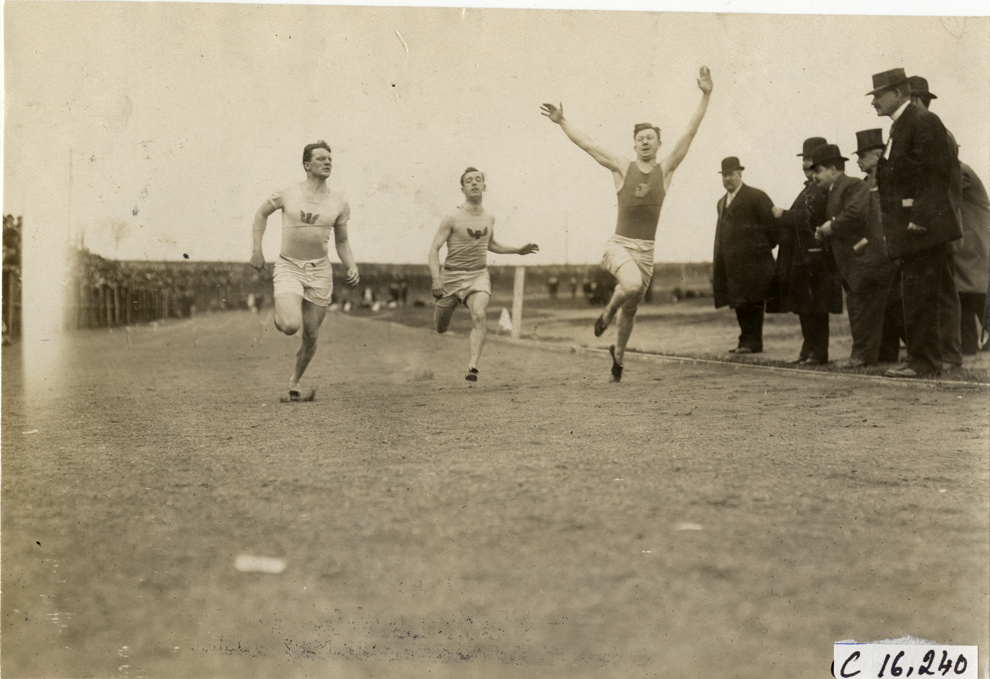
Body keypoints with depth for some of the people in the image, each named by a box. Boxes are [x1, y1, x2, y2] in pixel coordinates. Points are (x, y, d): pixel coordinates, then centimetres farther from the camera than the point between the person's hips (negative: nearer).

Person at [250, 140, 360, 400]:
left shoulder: (339, 202, 2)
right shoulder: (287, 193, -5)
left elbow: (342, 241, 14)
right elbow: (261, 213, 12)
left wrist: (352, 267, -3)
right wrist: (257, 250, 5)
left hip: (320, 271, 3)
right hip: (288, 267, -3)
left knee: (311, 335, 7)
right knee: (291, 326, -23)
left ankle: (295, 381, 31)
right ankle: (280, 314, 15)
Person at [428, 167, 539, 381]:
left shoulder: (489, 218, 6)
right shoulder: (452, 218, -10)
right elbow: (434, 249, -11)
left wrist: (518, 250, 19)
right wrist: (436, 279, -24)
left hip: (479, 275, 2)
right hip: (452, 275, -2)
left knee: (480, 315, -27)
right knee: (441, 328, 11)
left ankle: (472, 368, -36)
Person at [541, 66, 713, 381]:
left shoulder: (666, 169, 3)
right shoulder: (622, 168, 1)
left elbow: (690, 132, -2)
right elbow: (586, 144, 4)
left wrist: (706, 96, -8)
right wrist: (562, 121, 1)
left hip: (646, 251, 2)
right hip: (619, 245, -2)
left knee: (631, 309, 14)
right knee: (632, 284, -33)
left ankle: (618, 352, 42)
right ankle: (608, 310, 1)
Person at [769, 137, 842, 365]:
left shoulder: (823, 188, -12)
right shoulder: (810, 188, 21)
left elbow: (809, 217, -21)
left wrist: (783, 215, -10)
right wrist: (783, 218, 6)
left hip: (814, 255, -10)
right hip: (801, 255, 10)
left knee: (814, 307, -6)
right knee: (805, 306, 12)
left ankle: (818, 352, -2)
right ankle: (809, 350, 19)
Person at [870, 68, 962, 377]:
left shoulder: (924, 122, -12)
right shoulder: (899, 126, 18)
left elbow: (940, 172, -18)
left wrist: (921, 218, -22)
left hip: (925, 227, -10)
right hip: (909, 228, 10)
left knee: (921, 297, -7)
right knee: (916, 297, 12)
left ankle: (924, 361, -3)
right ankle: (923, 360, 18)